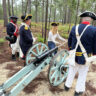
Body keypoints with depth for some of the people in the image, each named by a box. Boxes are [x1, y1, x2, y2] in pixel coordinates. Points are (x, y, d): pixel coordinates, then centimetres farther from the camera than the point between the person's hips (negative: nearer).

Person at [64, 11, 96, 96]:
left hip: (73, 55, 3)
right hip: (85, 57, -3)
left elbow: (69, 41, 4)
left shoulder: (74, 28, -5)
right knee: (82, 74, 16)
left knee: (72, 71, 23)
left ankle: (67, 86, 38)